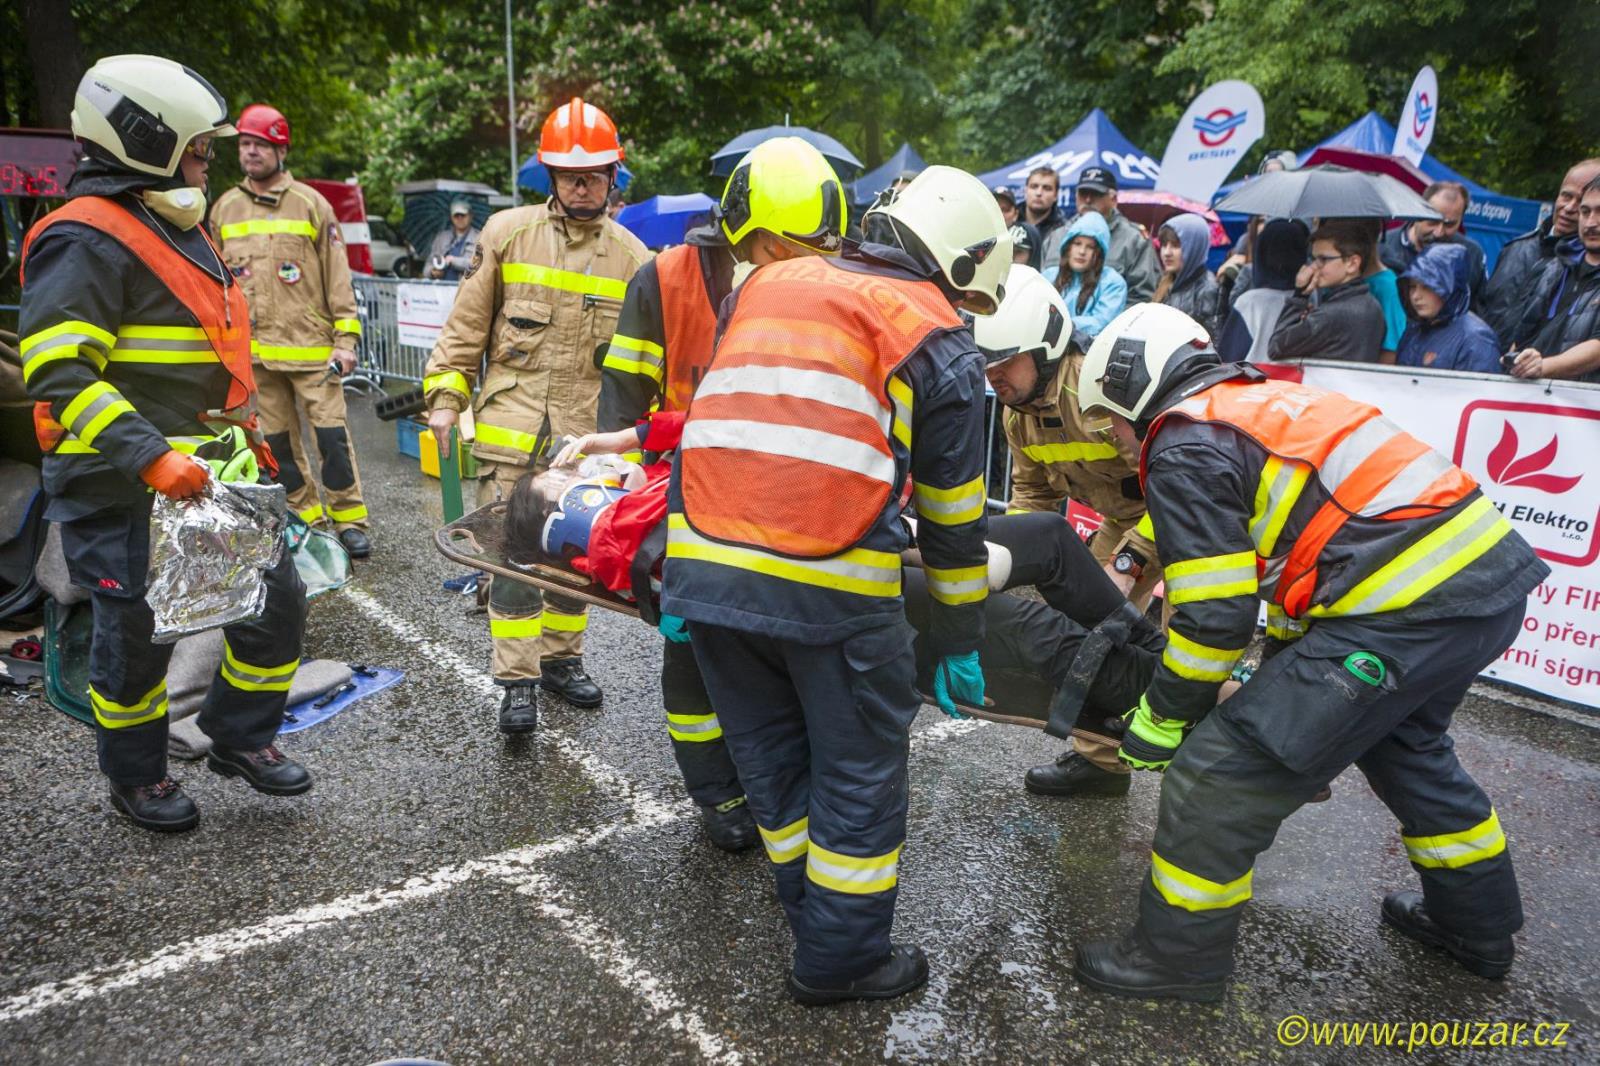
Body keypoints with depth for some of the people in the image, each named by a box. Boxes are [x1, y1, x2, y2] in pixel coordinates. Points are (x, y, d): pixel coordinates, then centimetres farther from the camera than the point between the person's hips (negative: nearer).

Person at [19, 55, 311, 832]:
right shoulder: (87, 239, -15)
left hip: (204, 473, 9)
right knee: (139, 630, 5)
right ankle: (136, 777, 27)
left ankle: (241, 738, 28)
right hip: (124, 488, -9)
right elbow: (57, 373, -23)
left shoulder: (176, 227, 16)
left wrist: (243, 432, 22)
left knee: (277, 598, 10)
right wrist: (151, 458, -29)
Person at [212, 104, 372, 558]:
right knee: (279, 440, 8)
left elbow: (338, 276, 0)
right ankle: (306, 516, 19)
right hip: (254, 350, 4)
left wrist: (346, 338, -6)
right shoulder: (224, 209, 12)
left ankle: (350, 519, 3)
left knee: (331, 432, -6)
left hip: (310, 344, -4)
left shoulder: (312, 204, 2)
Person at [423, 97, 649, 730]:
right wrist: (445, 396, 0)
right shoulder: (506, 233, 2)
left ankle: (560, 658, 30)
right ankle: (518, 682, 6)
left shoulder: (632, 258, 6)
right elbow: (466, 326, 5)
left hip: (587, 436, 2)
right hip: (512, 428, -2)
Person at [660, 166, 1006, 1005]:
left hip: (705, 573, 6)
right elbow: (952, 516, 9)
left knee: (772, 755, 21)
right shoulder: (937, 341, 7)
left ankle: (817, 916, 37)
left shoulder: (763, 285, 22)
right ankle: (839, 958, 26)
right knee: (859, 772, 14)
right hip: (830, 588, -5)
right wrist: (961, 646, 20)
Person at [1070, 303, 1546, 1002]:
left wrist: (1160, 718, 5)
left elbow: (1215, 615, -10)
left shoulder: (1183, 446, -6)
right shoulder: (1259, 399, 22)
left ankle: (1177, 958, 16)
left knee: (1223, 772, -1)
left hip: (1405, 613, -10)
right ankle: (1479, 924, 52)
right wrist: (1279, 663, 35)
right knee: (1402, 743, 34)